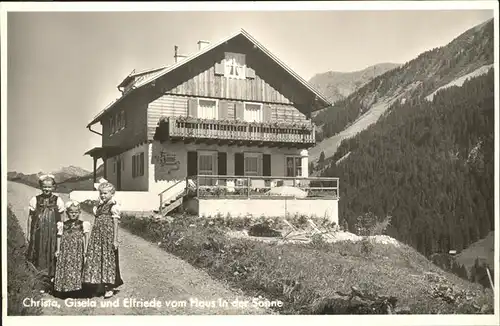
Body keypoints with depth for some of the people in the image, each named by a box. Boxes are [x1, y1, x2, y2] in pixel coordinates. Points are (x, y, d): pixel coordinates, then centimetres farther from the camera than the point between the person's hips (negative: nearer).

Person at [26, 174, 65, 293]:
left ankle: (48, 283, 16)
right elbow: (31, 217, 6)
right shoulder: (35, 200, 1)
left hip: (52, 233, -1)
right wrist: (29, 233, 5)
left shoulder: (57, 200, -1)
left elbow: (60, 220, 3)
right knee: (39, 256, 3)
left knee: (51, 257, 4)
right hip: (38, 232, 1)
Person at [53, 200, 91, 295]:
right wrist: (58, 250, 6)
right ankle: (65, 286, 9)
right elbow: (59, 236, 10)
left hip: (77, 250, -1)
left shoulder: (83, 224, 3)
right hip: (65, 249, 1)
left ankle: (74, 286, 6)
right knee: (64, 267, 1)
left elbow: (85, 237, 3)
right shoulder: (63, 224, 7)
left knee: (76, 268, -2)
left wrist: (85, 250, -1)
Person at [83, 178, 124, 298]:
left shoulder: (113, 206, -8)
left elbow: (115, 223, -10)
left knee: (108, 259, -1)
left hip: (108, 237, -7)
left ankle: (109, 288, 7)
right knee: (96, 259, 7)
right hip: (97, 236, 7)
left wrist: (115, 240, -13)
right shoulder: (99, 206, 14)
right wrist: (93, 237, 16)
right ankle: (100, 285, 19)